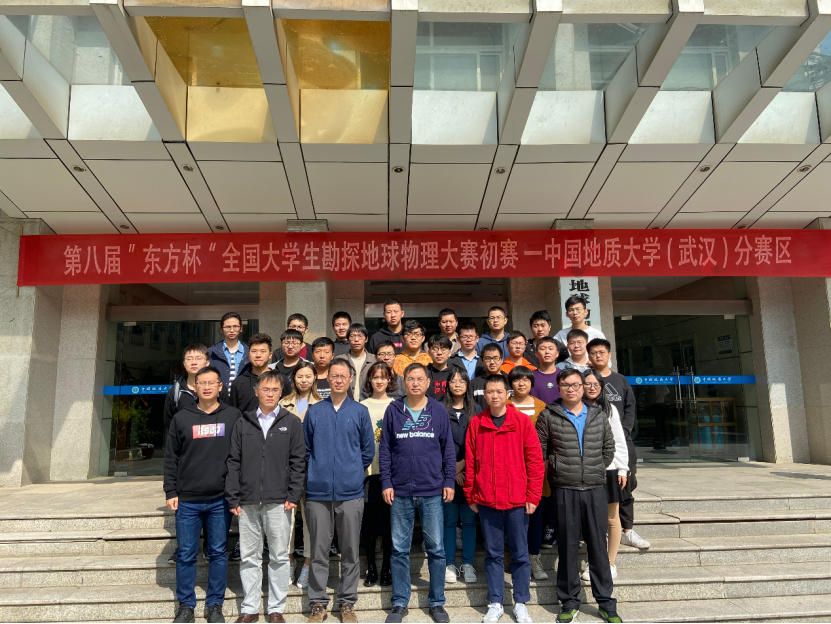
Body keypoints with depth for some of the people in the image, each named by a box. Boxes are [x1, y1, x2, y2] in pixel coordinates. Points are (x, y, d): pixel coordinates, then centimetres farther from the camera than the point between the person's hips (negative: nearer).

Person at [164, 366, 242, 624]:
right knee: (186, 554, 7)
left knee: (218, 553, 8)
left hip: (221, 500, 0)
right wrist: (170, 492, 0)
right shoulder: (182, 418, 4)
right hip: (187, 500, 1)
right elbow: (171, 458, 6)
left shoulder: (233, 416, 2)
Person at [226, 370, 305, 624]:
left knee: (279, 557, 7)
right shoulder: (243, 423, 7)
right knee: (249, 557, 10)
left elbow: (298, 462, 0)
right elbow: (234, 462, 6)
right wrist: (233, 498, 0)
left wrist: (294, 496, -7)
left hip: (279, 502, -1)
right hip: (248, 502, 2)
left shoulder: (292, 423, 2)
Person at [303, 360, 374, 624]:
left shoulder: (360, 411, 4)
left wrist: (353, 472, 7)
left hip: (350, 492, 0)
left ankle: (347, 602, 21)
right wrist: (317, 471, 8)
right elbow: (305, 448, 12)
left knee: (350, 551, 8)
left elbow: (368, 450, 7)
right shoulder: (314, 411, 6)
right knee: (319, 551, 7)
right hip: (318, 492, 1)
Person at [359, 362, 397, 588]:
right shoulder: (362, 406, 7)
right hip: (367, 470, 0)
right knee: (368, 521, 4)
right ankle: (371, 568, 18)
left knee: (388, 521, 3)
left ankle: (387, 569, 16)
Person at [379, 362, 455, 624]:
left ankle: (437, 602, 23)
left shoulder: (438, 410, 1)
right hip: (400, 492, 0)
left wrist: (449, 481, -1)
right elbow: (384, 449, 3)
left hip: (432, 492, 0)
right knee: (399, 550, 9)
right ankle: (399, 603, 23)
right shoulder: (393, 410, 1)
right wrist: (386, 482, -3)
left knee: (436, 549, 7)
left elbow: (448, 448, 5)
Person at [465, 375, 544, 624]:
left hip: (517, 500, -1)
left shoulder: (522, 421, -4)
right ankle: (495, 603, 24)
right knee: (493, 554, 11)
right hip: (486, 501, 1)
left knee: (520, 554, 9)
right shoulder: (476, 423, 1)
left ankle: (520, 604, 24)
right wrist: (470, 497, 5)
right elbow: (470, 462, 4)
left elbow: (535, 460, -3)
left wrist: (533, 496, -6)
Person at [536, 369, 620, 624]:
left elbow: (609, 448, 16)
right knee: (567, 546, 6)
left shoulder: (598, 416, 8)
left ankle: (606, 603, 21)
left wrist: (597, 470, 10)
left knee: (598, 546, 8)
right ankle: (569, 603, 19)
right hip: (564, 490, -2)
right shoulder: (548, 415, -1)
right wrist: (556, 470, 1)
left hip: (595, 489, 2)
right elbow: (539, 450, 2)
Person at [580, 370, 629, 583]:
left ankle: (611, 564, 19)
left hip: (608, 469, 0)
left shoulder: (609, 409, 4)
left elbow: (619, 441, 5)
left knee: (612, 519, 7)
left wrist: (622, 469, 1)